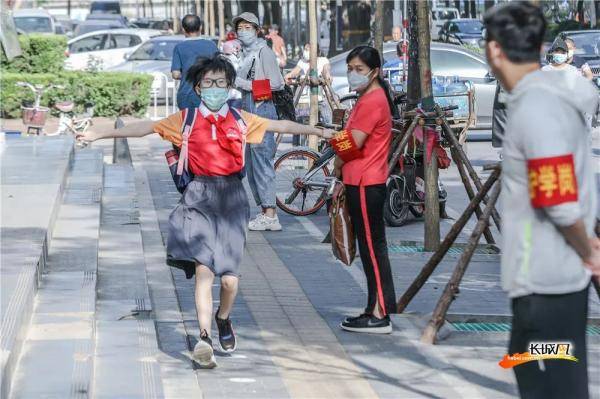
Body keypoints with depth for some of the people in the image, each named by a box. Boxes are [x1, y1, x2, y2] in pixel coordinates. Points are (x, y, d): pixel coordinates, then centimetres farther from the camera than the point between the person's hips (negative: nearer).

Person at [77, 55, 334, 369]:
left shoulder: (241, 119, 12)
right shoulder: (186, 119, 6)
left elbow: (280, 125, 18)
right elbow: (146, 128, 1)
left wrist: (319, 131, 21)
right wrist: (102, 133, -5)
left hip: (232, 197, 2)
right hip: (199, 198, -2)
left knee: (230, 276, -1)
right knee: (203, 269, -15)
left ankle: (223, 320, 29)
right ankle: (204, 338, -15)